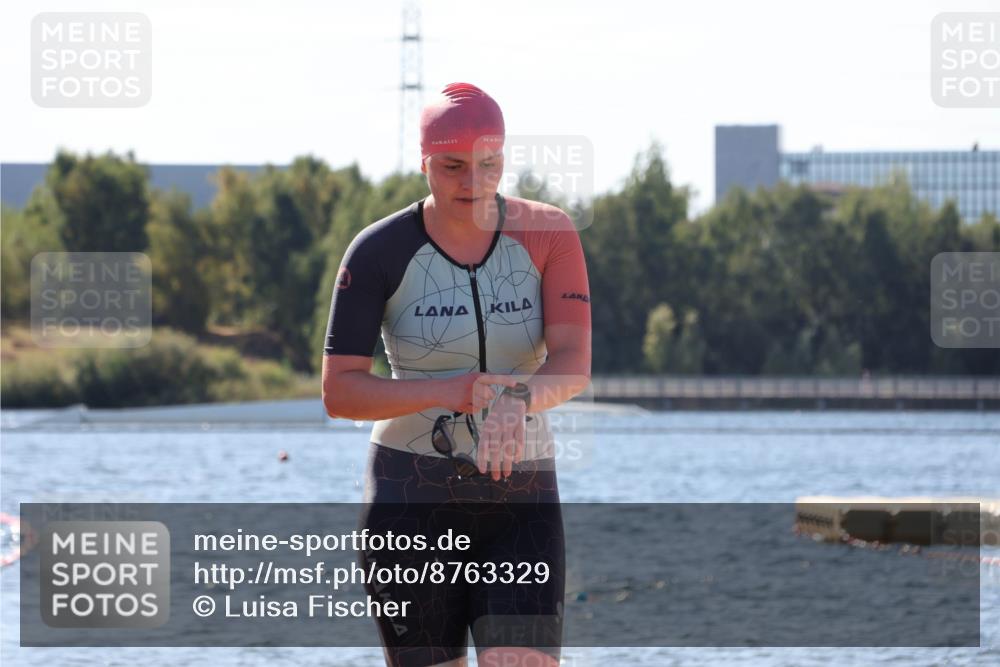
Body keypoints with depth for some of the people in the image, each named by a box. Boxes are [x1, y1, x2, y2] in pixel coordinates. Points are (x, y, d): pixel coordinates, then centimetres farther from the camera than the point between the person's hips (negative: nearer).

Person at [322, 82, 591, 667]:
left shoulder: (547, 234, -3)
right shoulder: (379, 252, -6)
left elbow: (574, 362, -14)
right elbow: (339, 393, -8)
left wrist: (519, 399, -37)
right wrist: (447, 392, -24)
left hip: (521, 496, 1)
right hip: (411, 493, -1)